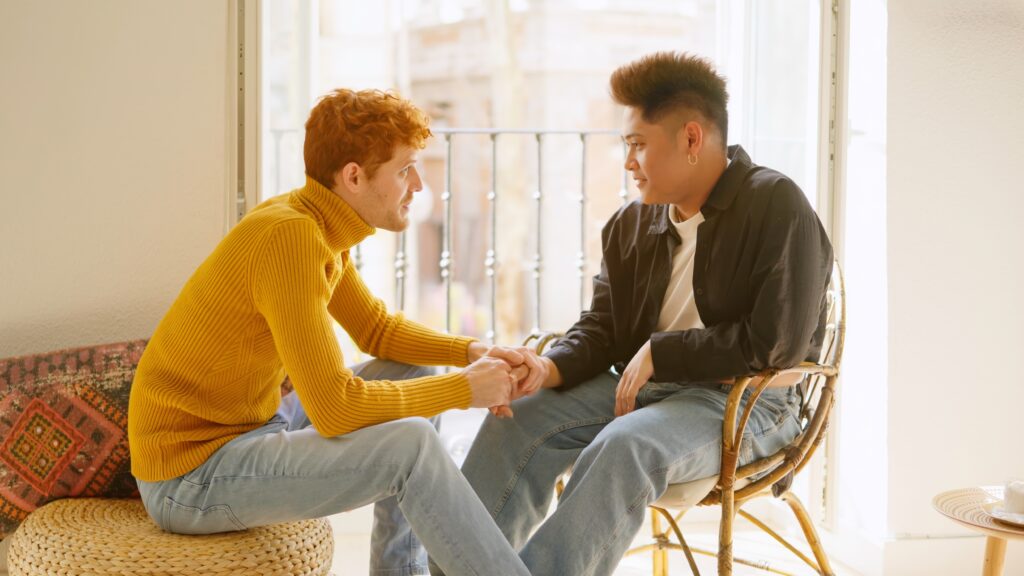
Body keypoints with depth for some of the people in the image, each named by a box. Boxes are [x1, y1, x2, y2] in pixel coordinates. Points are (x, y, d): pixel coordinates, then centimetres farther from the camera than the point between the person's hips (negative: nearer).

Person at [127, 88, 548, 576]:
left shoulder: (316, 223, 3)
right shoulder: (290, 237, -26)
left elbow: (376, 328, 14)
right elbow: (335, 408, -29)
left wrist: (474, 353, -2)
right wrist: (463, 388, -17)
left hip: (252, 427, 10)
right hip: (190, 477, -10)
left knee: (410, 377, 12)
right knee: (409, 444, -23)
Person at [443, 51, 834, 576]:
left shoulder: (777, 207, -11)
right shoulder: (631, 224, 10)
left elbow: (778, 342, -19)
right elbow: (601, 326, 12)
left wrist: (659, 353, -15)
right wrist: (549, 369, -10)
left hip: (747, 400, -6)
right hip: (643, 385, 7)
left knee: (624, 446, -35)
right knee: (519, 417, -14)